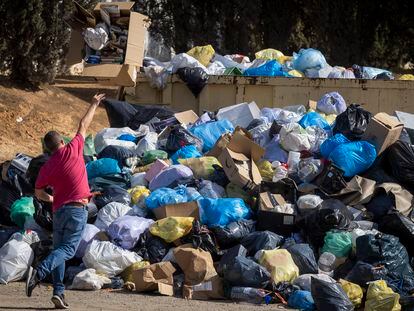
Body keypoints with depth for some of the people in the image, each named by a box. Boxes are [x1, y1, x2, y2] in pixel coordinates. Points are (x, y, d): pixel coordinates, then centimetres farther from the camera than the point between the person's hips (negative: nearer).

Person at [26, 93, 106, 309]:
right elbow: (83, 126, 11)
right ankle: (39, 272, -33)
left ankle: (58, 291, -2)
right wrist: (94, 105, 23)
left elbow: (38, 193, 13)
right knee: (67, 249, -9)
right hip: (77, 209, -4)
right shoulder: (73, 150, -1)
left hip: (59, 210, 4)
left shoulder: (47, 167, 6)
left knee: (59, 249, 11)